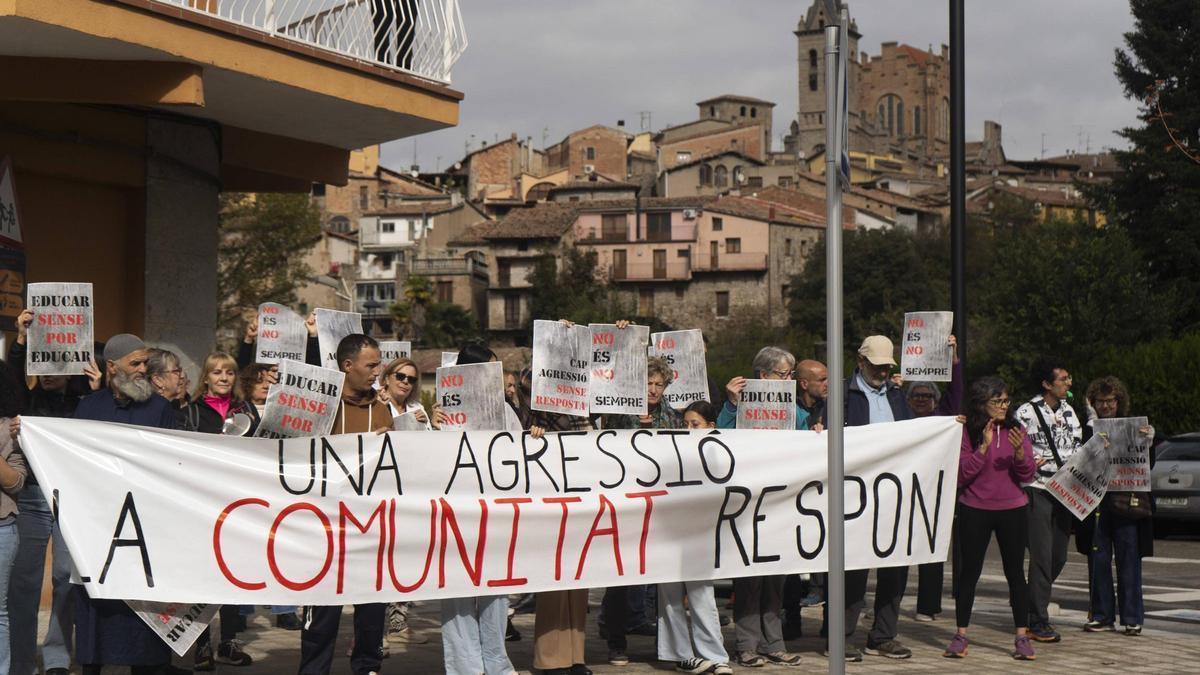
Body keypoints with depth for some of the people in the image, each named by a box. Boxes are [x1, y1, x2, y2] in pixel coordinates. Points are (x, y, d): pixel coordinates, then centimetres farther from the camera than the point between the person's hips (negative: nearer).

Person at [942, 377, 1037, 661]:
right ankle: (961, 635, 11)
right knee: (969, 571, 3)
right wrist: (984, 446, -20)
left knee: (1015, 572, 2)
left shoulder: (1015, 430, 2)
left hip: (1011, 509, 2)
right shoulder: (967, 432, -5)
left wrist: (1020, 451, -19)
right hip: (974, 510, -2)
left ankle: (1022, 637, 8)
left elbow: (1028, 475, 0)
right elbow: (962, 474, -11)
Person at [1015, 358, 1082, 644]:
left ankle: (1030, 607, 26)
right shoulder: (1026, 413, -7)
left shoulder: (1069, 411, 13)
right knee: (1041, 556, -7)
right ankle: (1037, 622, -1)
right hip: (1038, 491, -6)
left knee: (1058, 556, 9)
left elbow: (1078, 448, 19)